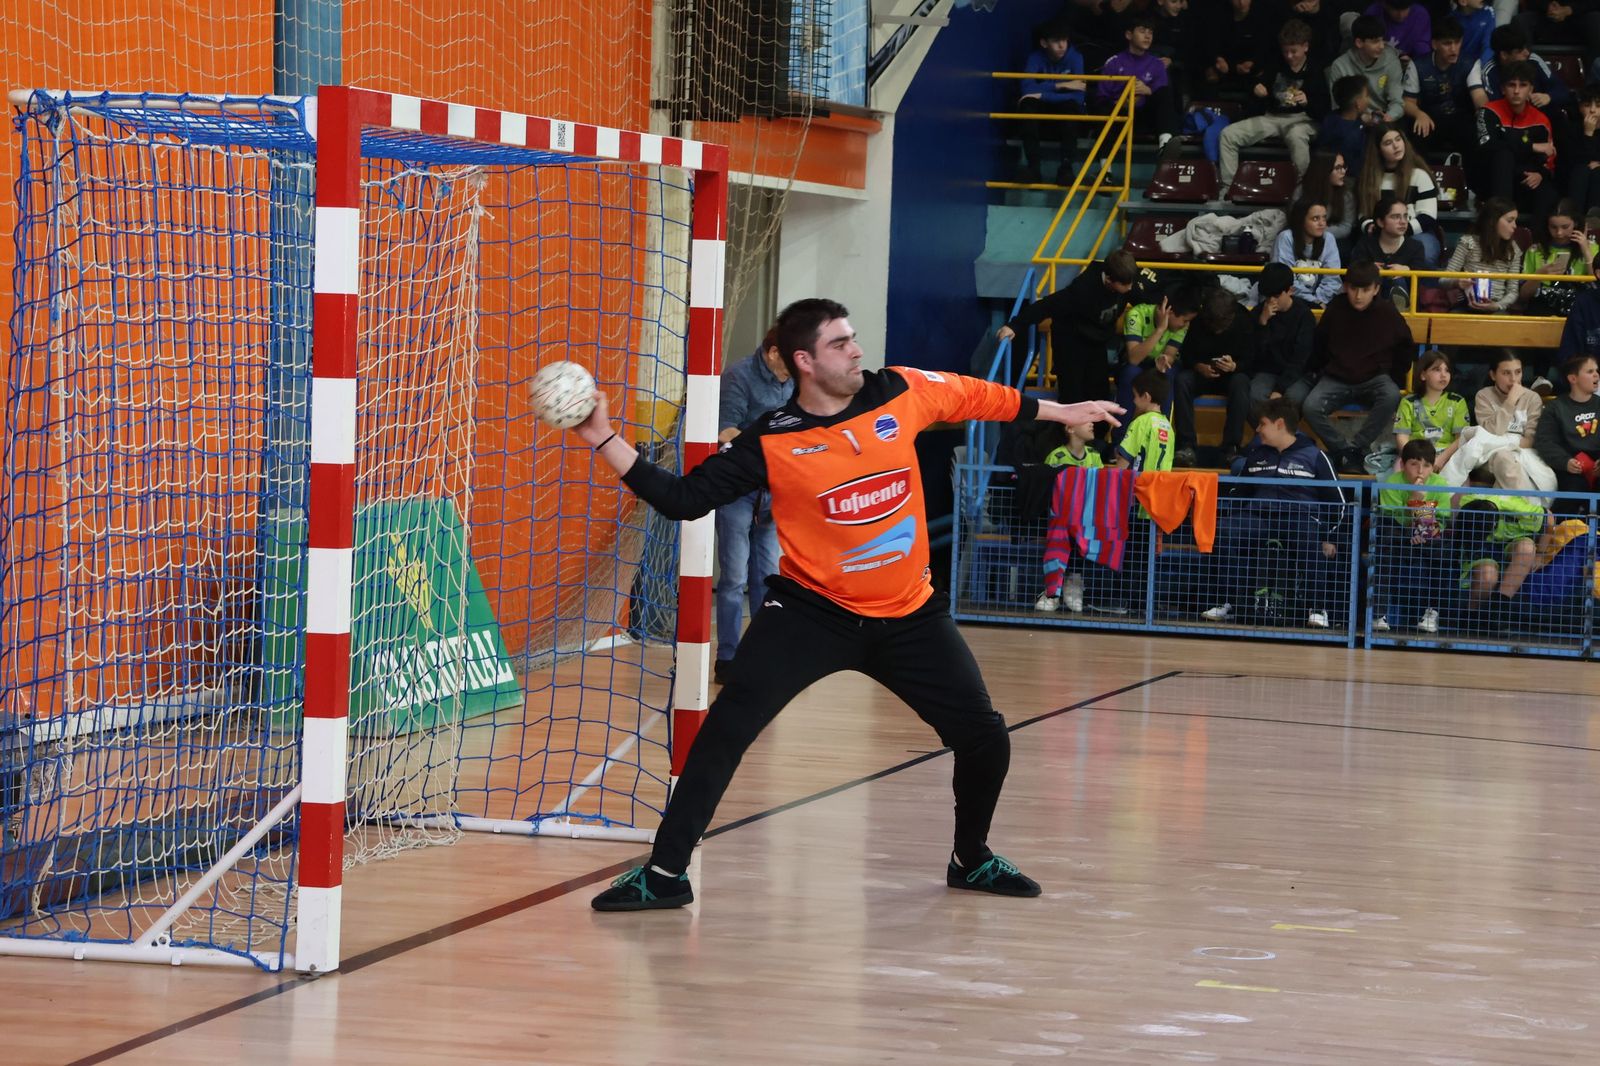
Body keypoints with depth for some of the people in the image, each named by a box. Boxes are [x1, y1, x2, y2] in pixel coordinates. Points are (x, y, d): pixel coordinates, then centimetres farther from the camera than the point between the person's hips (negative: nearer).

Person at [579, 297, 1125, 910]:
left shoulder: (901, 394, -6)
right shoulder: (772, 444, -13)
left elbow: (976, 397, 13)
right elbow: (682, 499, -13)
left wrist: (1057, 412, 23)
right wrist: (604, 440, -23)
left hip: (909, 616, 3)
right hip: (812, 610, -3)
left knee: (985, 741, 3)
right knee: (726, 728, -18)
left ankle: (971, 860, 32)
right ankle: (665, 873, -10)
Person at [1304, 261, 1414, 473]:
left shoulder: (1386, 312, -4)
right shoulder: (1335, 309, -2)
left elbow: (1406, 346, 10)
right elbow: (1318, 345, 13)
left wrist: (1395, 378, 7)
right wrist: (1320, 372, 11)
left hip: (1374, 379, -1)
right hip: (1336, 379, 1)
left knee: (1391, 396, -36)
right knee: (1311, 407, -29)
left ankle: (1357, 447, -23)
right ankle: (1344, 450, -12)